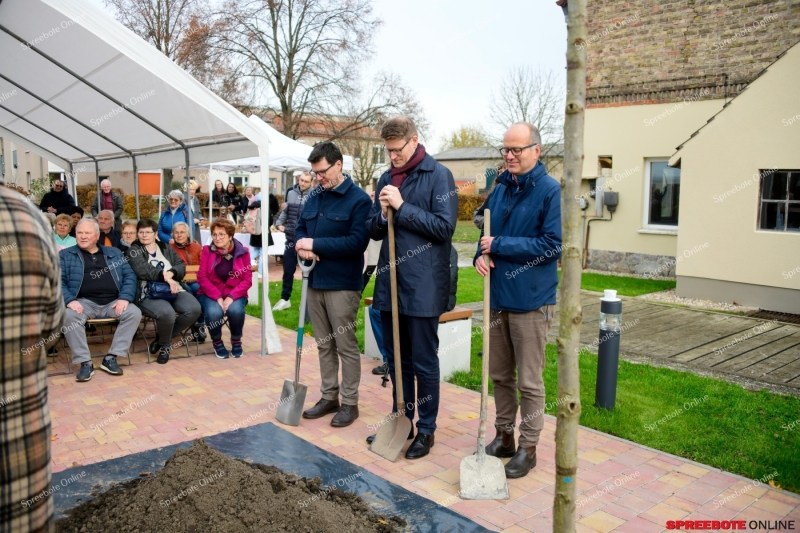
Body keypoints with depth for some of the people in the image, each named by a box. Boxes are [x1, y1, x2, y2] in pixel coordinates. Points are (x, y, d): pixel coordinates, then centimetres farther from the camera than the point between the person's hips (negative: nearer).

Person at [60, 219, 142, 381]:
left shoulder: (114, 253, 19)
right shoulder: (65, 255, 14)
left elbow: (129, 276, 11)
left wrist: (125, 298, -7)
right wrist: (69, 300, -16)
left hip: (113, 302, 2)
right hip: (84, 302, -2)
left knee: (134, 312, -25)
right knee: (69, 316, -33)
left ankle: (111, 358, -16)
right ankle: (85, 362, -22)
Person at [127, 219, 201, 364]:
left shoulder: (166, 247, 21)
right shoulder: (134, 250, 10)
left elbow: (181, 266, 7)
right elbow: (143, 270, -11)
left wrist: (171, 273, -15)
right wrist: (164, 276, -22)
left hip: (173, 289, 5)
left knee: (194, 308, -24)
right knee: (167, 313, -36)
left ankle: (162, 338, 1)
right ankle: (165, 345, -2)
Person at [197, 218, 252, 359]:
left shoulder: (242, 252, -3)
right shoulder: (207, 251, -2)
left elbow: (247, 280, -5)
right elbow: (202, 278, -6)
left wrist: (231, 297, -19)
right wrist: (218, 297, -18)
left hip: (235, 294, 0)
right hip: (211, 293, 0)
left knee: (235, 310, -33)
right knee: (214, 312, -32)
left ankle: (236, 341, -1)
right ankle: (217, 342, 0)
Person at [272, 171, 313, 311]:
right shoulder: (291, 193, 7)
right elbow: (285, 212, 15)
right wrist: (279, 223, 0)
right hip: (291, 238, 5)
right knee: (288, 270, 14)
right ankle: (285, 299, 28)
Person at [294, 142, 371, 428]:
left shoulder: (358, 199, -10)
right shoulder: (314, 197, 13)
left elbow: (357, 242, -19)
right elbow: (300, 229, 18)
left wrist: (315, 244, -19)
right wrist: (303, 245, -6)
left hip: (342, 285, -7)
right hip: (315, 281, 7)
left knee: (346, 346, 2)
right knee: (324, 344, 14)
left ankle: (350, 403, 13)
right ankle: (329, 397, 25)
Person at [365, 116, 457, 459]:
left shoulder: (438, 176, -7)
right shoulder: (387, 179, 11)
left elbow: (445, 226, -15)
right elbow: (374, 231, 13)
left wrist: (402, 207, -18)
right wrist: (383, 213, -9)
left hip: (423, 286, -6)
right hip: (389, 281, 6)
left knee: (424, 363, 5)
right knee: (396, 360, 16)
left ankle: (426, 430, 19)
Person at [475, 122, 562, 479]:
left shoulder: (550, 191, -10)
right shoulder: (500, 189, 10)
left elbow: (553, 245, -18)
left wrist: (499, 245, -17)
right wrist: (481, 255, -4)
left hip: (530, 301, -6)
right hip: (497, 296, 7)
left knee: (529, 382, 5)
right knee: (500, 375, 17)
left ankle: (527, 447, 19)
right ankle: (503, 436, 32)